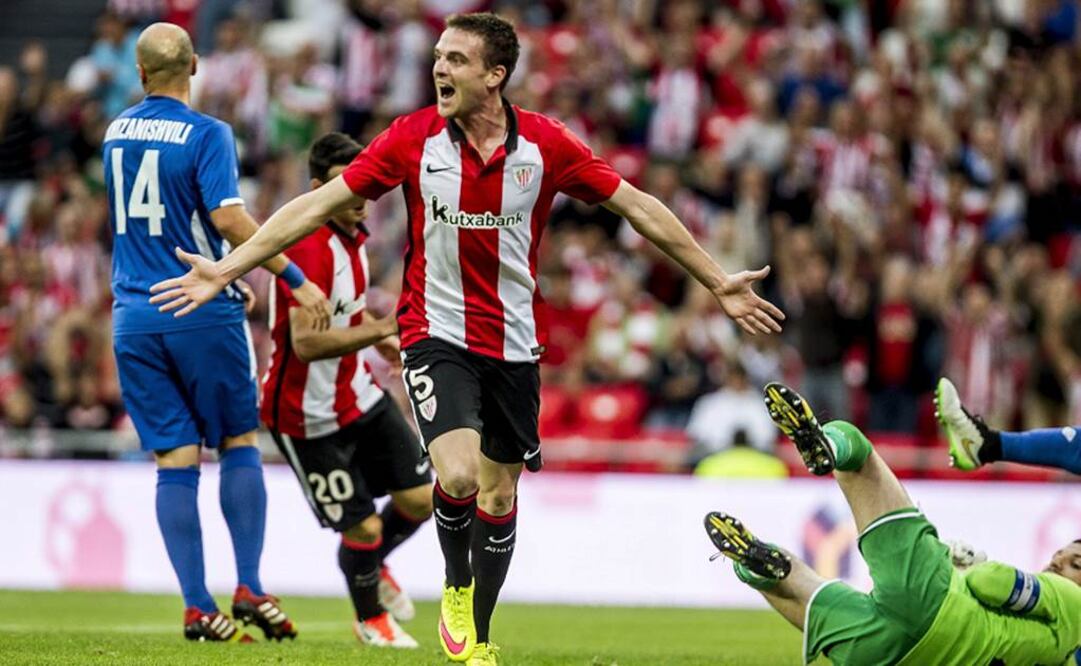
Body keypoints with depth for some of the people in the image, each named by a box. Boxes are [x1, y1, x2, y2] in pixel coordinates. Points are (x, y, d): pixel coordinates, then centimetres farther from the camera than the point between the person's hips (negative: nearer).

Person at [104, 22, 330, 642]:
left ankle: (197, 606, -1)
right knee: (239, 443, 9)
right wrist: (296, 279, -14)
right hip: (201, 313, -4)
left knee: (174, 462, 3)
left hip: (134, 315, 4)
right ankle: (249, 588, 1)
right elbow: (229, 219, -20)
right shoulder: (207, 135, -9)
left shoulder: (116, 133, 10)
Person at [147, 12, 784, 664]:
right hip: (438, 334, -2)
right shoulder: (413, 139, -9)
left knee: (499, 492, 10)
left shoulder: (546, 144, -8)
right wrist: (226, 269, -11)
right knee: (458, 474, -22)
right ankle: (458, 585, 9)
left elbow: (639, 207, 1)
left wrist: (719, 283, 1)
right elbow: (320, 204, -7)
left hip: (514, 342, 2)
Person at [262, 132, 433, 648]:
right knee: (363, 527, -2)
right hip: (309, 416, -8)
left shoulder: (352, 235, 4)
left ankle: (374, 567, 38)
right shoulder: (310, 247, -26)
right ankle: (371, 620, 26)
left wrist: (389, 344, 16)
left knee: (418, 498, 6)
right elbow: (305, 341, -33)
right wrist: (377, 331, -39)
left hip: (358, 394, 8)